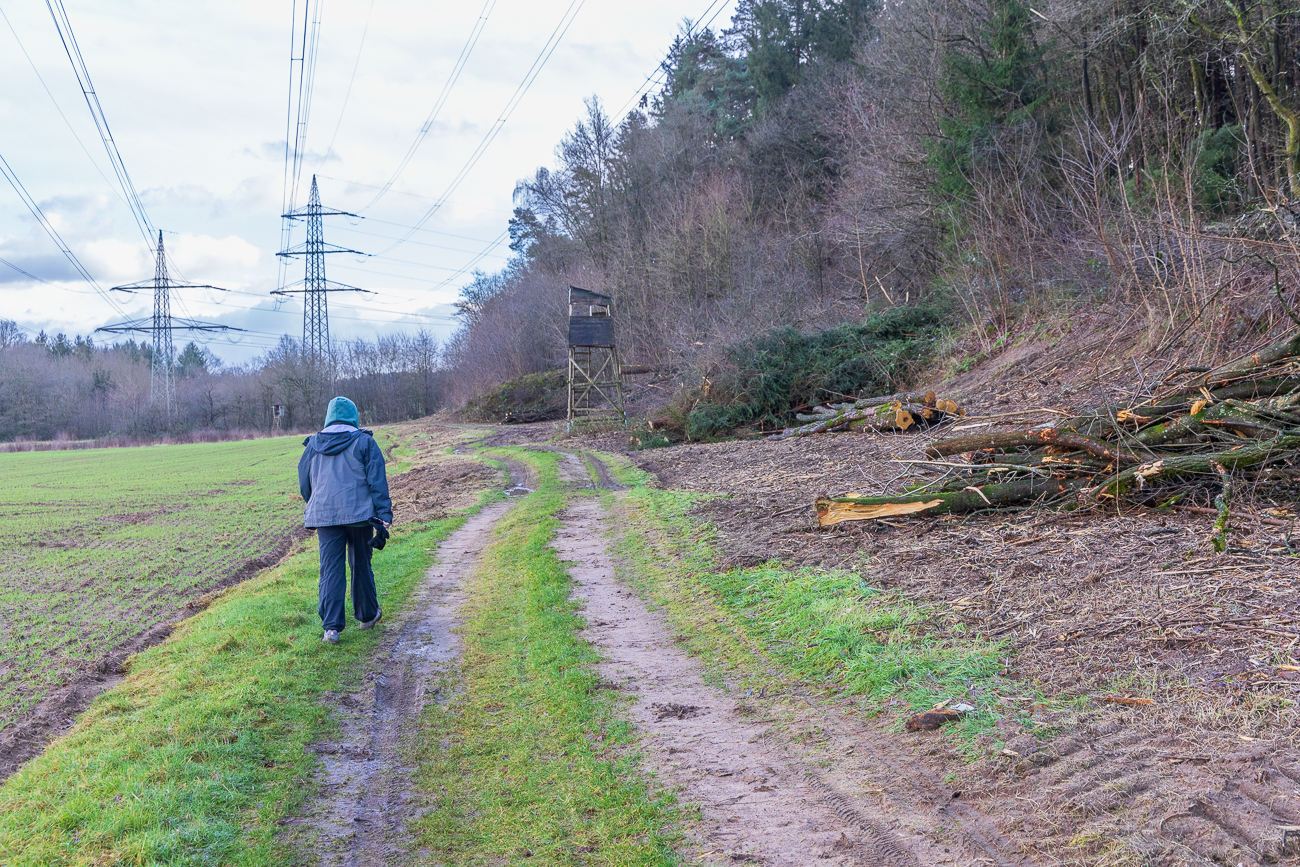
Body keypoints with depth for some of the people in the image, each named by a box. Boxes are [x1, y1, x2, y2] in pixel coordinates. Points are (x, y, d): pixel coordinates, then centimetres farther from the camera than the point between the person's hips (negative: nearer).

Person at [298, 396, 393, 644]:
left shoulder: (314, 445, 10)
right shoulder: (364, 442, 0)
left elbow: (304, 483, 19)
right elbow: (377, 481, -6)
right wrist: (384, 514, -7)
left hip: (324, 515, 2)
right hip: (358, 513, -2)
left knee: (330, 569, 0)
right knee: (361, 564, 13)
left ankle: (331, 626, -8)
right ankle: (367, 615, 27)